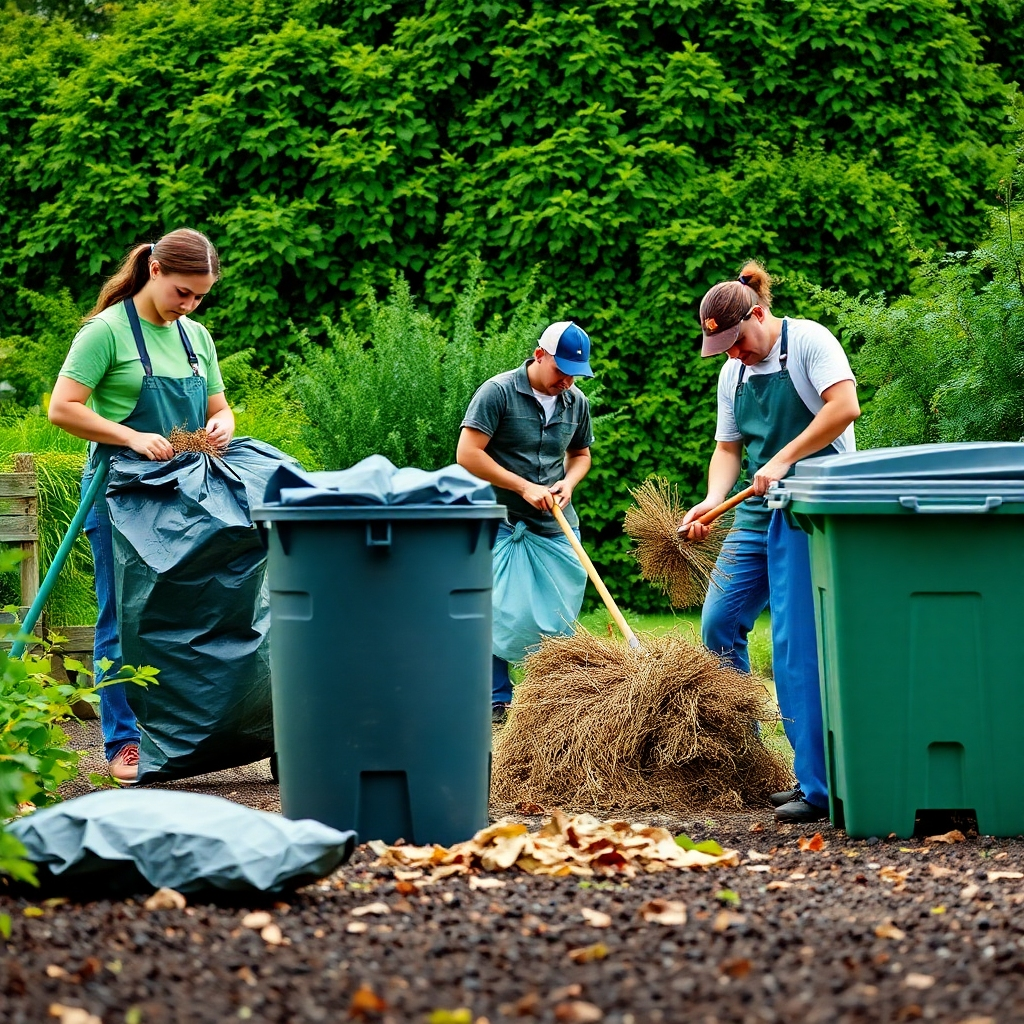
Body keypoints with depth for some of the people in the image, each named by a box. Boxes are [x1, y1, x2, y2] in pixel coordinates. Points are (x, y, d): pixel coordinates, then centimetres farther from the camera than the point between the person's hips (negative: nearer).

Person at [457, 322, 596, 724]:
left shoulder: (576, 402, 8)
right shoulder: (498, 392, -10)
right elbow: (468, 454, -15)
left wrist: (569, 481, 1)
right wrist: (524, 487, -15)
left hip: (557, 526, 5)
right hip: (502, 523, -5)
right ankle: (498, 703, 3)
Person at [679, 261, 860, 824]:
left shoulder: (808, 340, -6)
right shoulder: (731, 373, 16)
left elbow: (844, 406, -20)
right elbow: (728, 447, 16)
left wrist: (784, 460, -21)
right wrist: (712, 501, -3)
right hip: (757, 513, 8)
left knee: (796, 645, -13)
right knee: (718, 626, 8)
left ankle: (817, 785, -11)